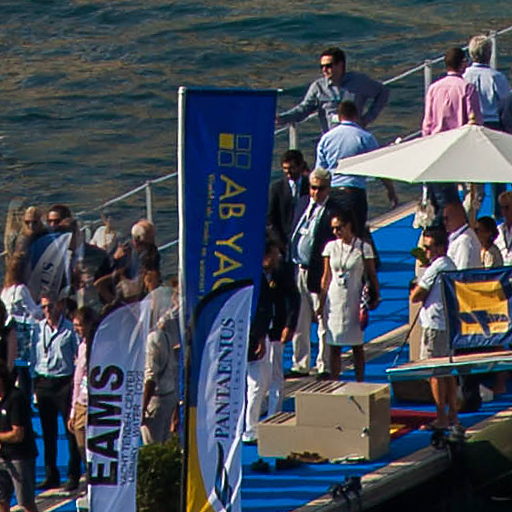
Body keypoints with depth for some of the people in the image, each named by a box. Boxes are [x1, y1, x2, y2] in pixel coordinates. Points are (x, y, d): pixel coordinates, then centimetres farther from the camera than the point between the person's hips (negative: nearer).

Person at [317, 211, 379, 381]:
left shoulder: (363, 247, -4)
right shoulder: (331, 247, 4)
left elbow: (371, 275, 1)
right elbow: (326, 277, 8)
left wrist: (375, 297, -8)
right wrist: (321, 303, 6)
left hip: (354, 301, -2)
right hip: (334, 300, 3)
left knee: (357, 345, 3)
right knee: (334, 346, 3)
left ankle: (360, 383, 9)